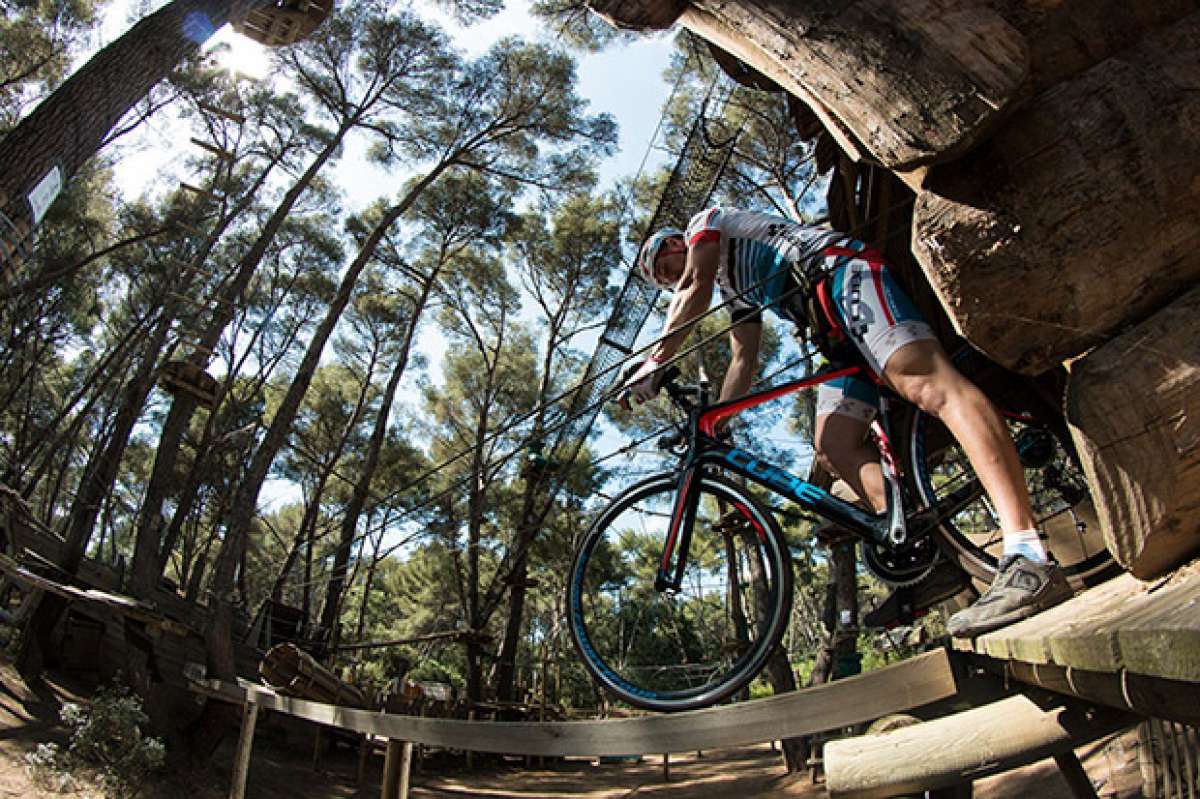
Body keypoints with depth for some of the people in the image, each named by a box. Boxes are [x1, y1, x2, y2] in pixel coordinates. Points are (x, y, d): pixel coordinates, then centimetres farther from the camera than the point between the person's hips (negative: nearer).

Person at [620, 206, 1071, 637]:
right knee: (833, 445, -3)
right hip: (840, 335, 10)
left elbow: (694, 288, -3)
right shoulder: (733, 288, 36)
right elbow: (744, 361, 29)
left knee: (927, 385, -28)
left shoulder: (704, 224, 15)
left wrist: (653, 364, -7)